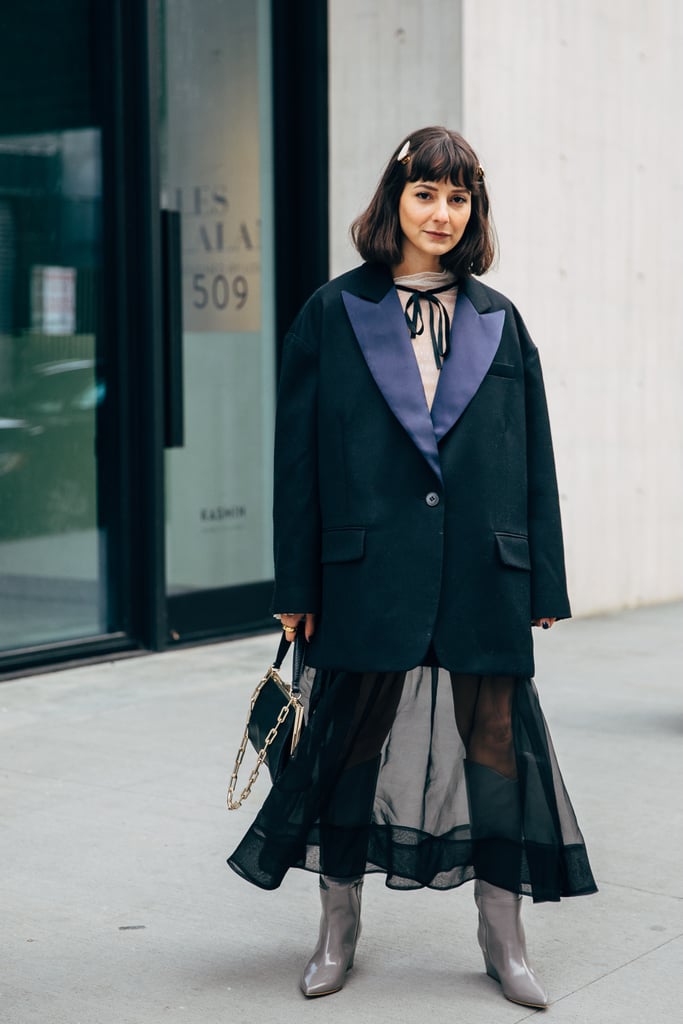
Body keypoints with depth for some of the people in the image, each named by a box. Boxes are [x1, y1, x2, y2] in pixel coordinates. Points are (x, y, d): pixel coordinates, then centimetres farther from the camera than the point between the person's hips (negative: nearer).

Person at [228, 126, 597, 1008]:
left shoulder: (499, 322, 9)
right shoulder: (334, 315, 3)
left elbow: (534, 458, 9)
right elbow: (298, 454, 2)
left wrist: (544, 583, 5)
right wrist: (297, 586, -2)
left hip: (482, 572, 2)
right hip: (370, 568, -1)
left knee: (495, 741, 4)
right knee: (356, 736, 7)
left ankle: (503, 938, 19)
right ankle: (338, 932, 23)